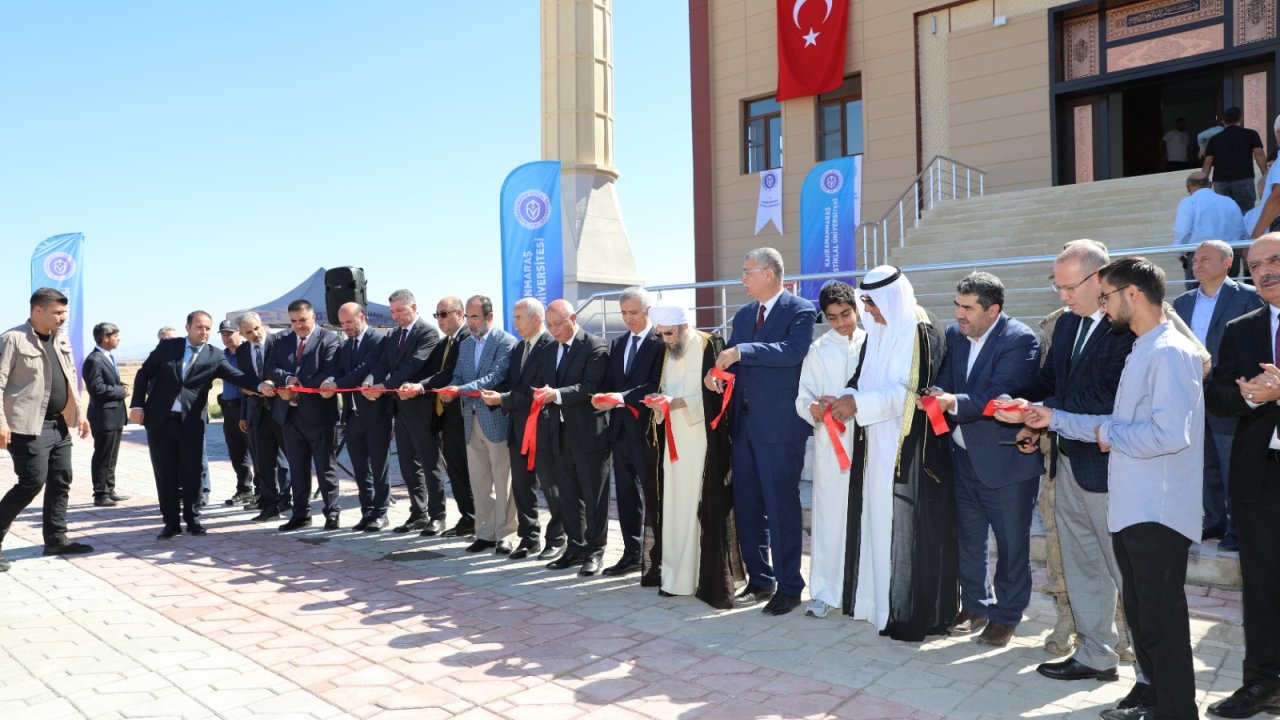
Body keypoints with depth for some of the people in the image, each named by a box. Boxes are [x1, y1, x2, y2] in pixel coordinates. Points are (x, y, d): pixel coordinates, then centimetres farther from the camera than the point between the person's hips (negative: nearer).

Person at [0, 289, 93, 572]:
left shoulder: (61, 340, 13)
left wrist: (79, 412, 13)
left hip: (59, 424, 8)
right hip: (29, 426, -8)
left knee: (61, 482, 9)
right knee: (32, 482, -9)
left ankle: (56, 538, 19)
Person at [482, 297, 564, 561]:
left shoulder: (552, 346, -14)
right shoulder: (517, 348, 14)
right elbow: (509, 383, 9)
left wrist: (503, 399, -21)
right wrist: (494, 394, -12)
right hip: (518, 428, 8)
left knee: (551, 487, 4)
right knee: (522, 487, 13)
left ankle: (557, 539, 16)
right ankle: (529, 538, 25)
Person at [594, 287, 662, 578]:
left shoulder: (660, 342, -9)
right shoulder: (618, 343, 15)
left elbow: (656, 386, -17)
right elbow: (610, 382, 14)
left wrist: (623, 397, -25)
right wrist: (603, 397, -8)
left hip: (646, 429, -7)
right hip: (621, 428, 7)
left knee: (653, 495, 2)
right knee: (627, 496, 13)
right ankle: (632, 553, 23)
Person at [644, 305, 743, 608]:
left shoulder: (710, 346, -8)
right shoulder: (667, 351, 13)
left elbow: (716, 394, -12)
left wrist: (677, 403, -18)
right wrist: (659, 399, -4)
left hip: (702, 442, -6)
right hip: (673, 441, 6)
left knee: (704, 508, -5)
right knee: (675, 507, 5)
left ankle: (711, 581, 4)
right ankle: (677, 576, 13)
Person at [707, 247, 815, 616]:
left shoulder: (800, 310, -7)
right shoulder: (743, 314, 16)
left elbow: (793, 350, -23)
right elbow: (732, 357, 13)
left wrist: (742, 351, -28)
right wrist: (715, 371, -8)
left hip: (780, 424, -7)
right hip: (744, 422, 8)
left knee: (781, 506, -1)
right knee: (746, 504, 13)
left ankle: (789, 587, 12)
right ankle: (760, 579, 27)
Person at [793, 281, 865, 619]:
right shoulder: (818, 350, 8)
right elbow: (803, 398, 4)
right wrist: (815, 408, -17)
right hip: (830, 442, 1)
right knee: (828, 514, 2)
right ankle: (825, 592, 10)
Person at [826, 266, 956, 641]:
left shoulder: (922, 335, -10)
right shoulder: (877, 334, 12)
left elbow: (911, 393, -18)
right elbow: (862, 379, 13)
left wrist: (859, 405, -21)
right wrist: (846, 399, -8)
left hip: (909, 450, -7)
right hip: (876, 445, 7)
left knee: (909, 528, -3)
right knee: (878, 520, 10)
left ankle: (915, 613, 7)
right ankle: (882, 598, 21)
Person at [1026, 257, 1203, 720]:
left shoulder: (1170, 353, -16)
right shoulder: (1142, 352, 15)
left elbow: (1170, 433, -28)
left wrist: (1108, 434, -13)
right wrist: (1054, 419, 13)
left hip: (1158, 512, -10)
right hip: (1132, 508, 10)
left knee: (1161, 620, 2)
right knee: (1140, 613, 18)